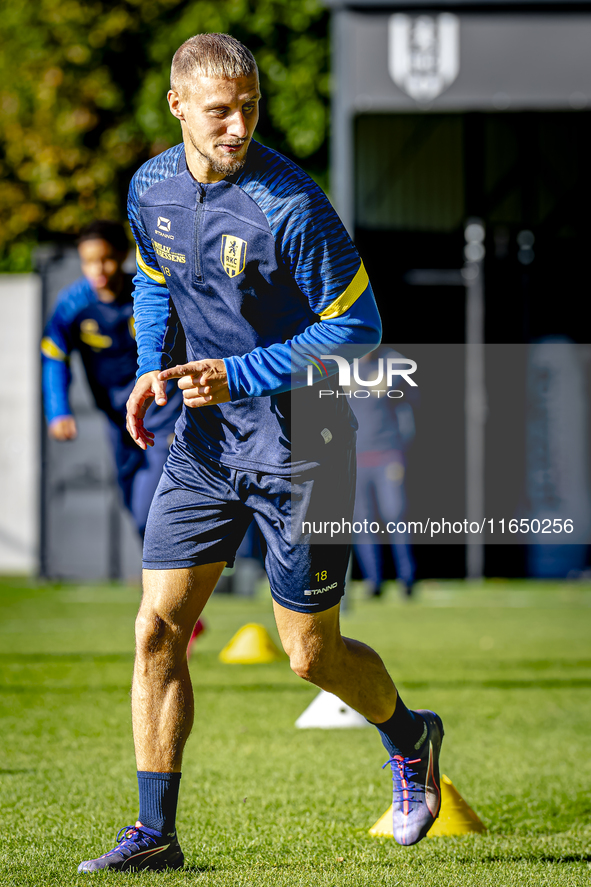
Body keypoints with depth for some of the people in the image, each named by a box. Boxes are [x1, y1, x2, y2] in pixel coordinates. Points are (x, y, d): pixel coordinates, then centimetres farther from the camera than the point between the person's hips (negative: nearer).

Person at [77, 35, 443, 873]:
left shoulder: (290, 206, -21)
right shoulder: (151, 188, -1)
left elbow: (357, 327, -16)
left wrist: (237, 376, -21)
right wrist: (151, 368, 3)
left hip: (298, 445, -5)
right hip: (204, 438, 5)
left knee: (313, 656, 3)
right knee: (158, 628, -3)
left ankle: (410, 739, 34)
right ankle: (155, 833, 4)